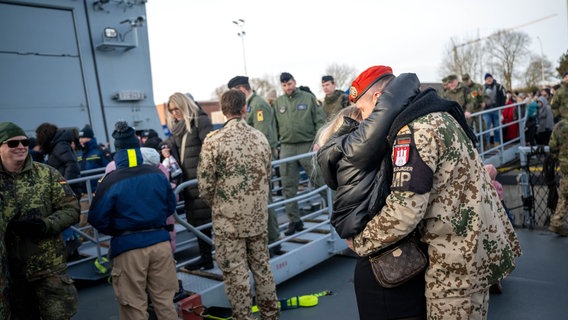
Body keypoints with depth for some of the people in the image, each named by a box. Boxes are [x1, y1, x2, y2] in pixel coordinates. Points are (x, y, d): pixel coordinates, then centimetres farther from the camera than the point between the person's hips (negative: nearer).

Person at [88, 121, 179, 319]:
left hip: (129, 247, -3)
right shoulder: (157, 174, 0)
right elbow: (170, 206, 10)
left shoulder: (111, 181, -11)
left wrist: (117, 231, 11)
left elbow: (97, 219, -7)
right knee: (165, 301, 16)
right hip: (160, 242, 4)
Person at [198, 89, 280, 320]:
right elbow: (268, 176, 8)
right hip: (258, 216, 5)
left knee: (235, 271, 7)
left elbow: (205, 184, -11)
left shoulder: (214, 141, -14)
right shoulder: (260, 137, -1)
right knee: (262, 265, 18)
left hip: (228, 219, -5)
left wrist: (216, 203, 8)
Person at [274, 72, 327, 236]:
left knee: (321, 179, 1)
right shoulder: (278, 102, 10)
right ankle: (294, 220, 16)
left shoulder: (308, 98, 3)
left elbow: (320, 120, 0)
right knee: (288, 187, 5)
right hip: (286, 148, 3)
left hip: (308, 145, -3)